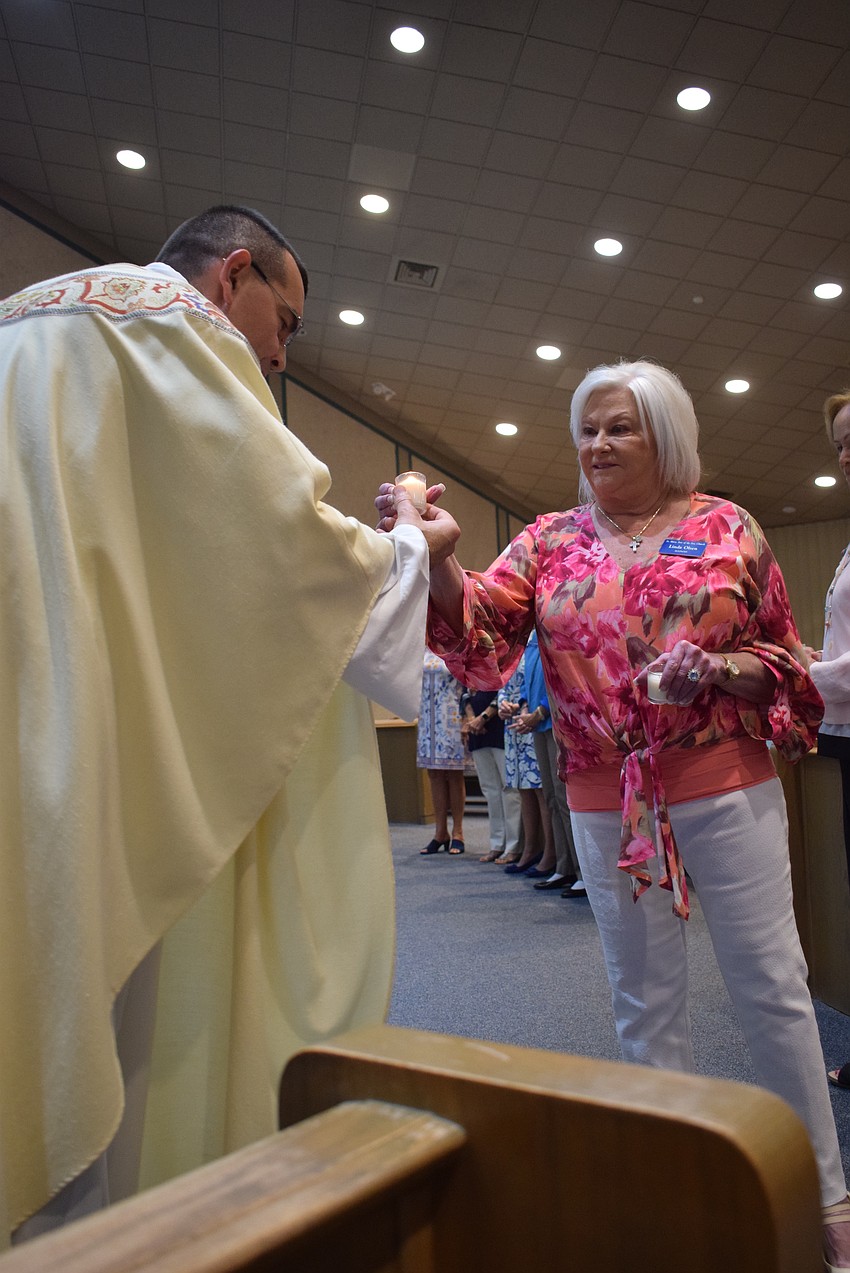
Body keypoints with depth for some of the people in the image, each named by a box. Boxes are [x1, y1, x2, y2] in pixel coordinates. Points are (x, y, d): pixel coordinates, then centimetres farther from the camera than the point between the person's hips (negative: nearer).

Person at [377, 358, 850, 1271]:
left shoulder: (724, 528, 2)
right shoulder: (552, 541, 5)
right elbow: (481, 628, -9)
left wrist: (719, 669, -16)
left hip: (726, 787, -1)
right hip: (607, 801, 2)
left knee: (772, 986, 8)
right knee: (645, 1001, 13)